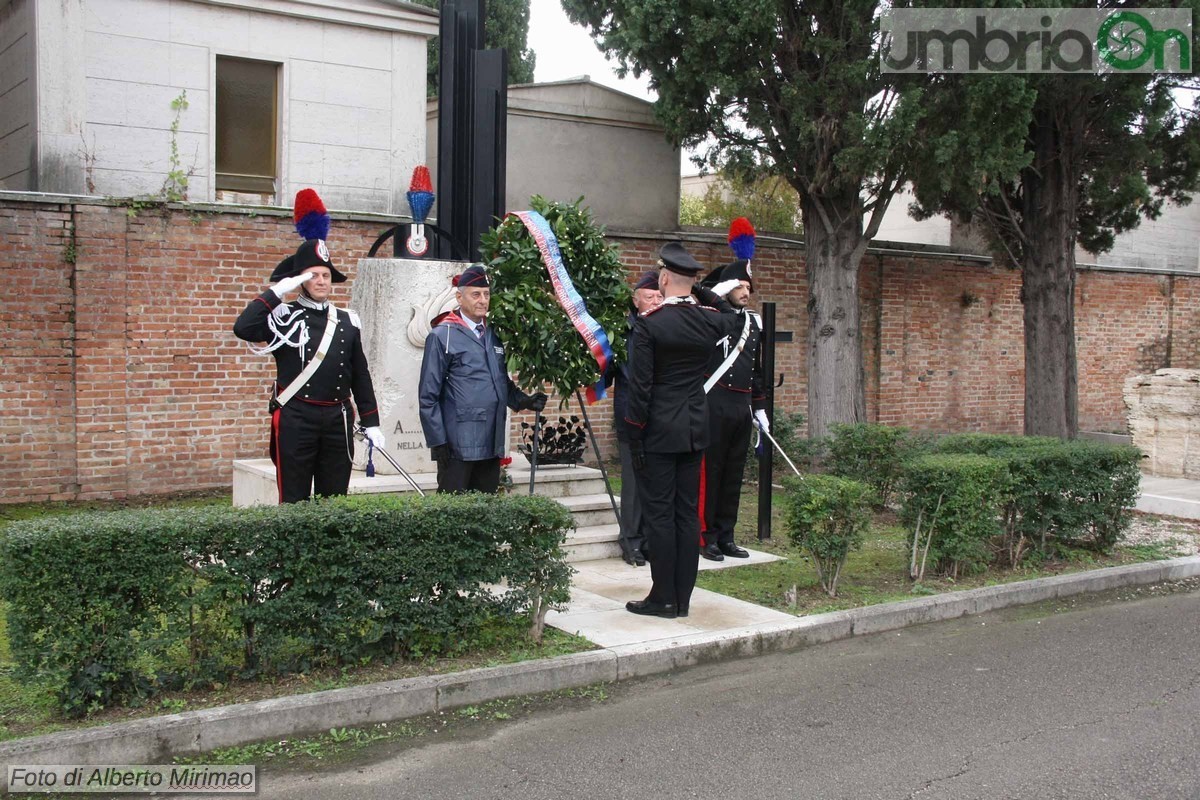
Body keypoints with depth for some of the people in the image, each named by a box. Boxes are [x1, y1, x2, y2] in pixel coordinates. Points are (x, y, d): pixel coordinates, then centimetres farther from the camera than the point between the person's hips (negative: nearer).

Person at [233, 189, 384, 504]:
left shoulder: (347, 322, 11)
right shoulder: (283, 317, 0)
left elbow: (360, 377, 14)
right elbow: (243, 328, -19)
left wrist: (371, 423, 10)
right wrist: (276, 291, -15)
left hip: (337, 420, 4)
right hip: (295, 420, -4)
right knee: (295, 502, 3)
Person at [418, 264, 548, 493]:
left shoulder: (493, 335, 14)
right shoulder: (442, 336, -5)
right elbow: (428, 395, -7)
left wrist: (524, 401, 1)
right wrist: (437, 441, -10)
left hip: (491, 444, 6)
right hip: (457, 446, -6)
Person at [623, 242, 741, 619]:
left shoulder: (648, 323, -13)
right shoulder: (708, 321, 2)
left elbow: (640, 385, -14)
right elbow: (732, 316, 29)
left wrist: (634, 438, -7)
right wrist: (703, 291, 23)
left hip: (659, 432, -5)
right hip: (695, 430, 5)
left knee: (659, 514, 0)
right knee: (687, 512, 9)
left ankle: (663, 598, 5)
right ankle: (682, 598, 15)